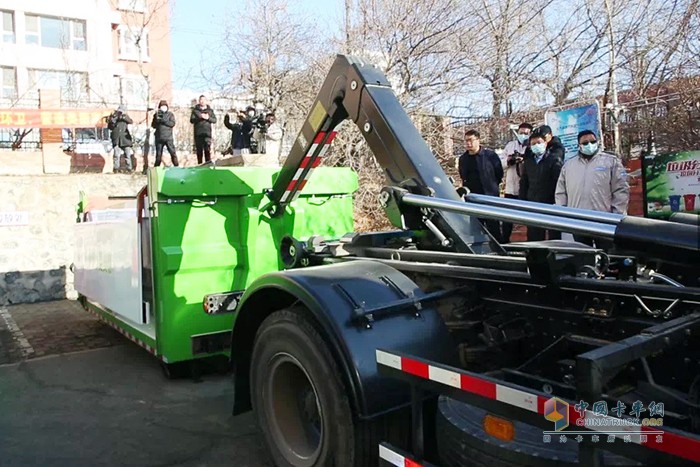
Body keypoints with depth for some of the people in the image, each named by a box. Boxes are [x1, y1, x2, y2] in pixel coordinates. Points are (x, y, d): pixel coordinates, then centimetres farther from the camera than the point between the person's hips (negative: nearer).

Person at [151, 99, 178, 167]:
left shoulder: (170, 114, 7)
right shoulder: (156, 115, 11)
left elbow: (172, 123, -7)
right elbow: (153, 125, 8)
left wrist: (164, 120, -17)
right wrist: (157, 120, -11)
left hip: (168, 137, -2)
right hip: (159, 138, 2)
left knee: (173, 152, -8)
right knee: (158, 154, 6)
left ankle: (176, 166, -5)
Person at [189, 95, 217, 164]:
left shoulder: (210, 110, 13)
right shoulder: (195, 110, 10)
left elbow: (214, 120, 6)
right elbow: (191, 120, 0)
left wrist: (208, 118, -12)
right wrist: (199, 117, -17)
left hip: (207, 133, -1)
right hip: (198, 133, 1)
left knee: (207, 149, -11)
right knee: (199, 150, 4)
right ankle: (199, 164, 11)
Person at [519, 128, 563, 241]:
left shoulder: (554, 160, -3)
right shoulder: (528, 161, 13)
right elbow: (523, 183, 15)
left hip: (551, 205, -5)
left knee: (554, 236, 3)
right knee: (534, 238, 7)